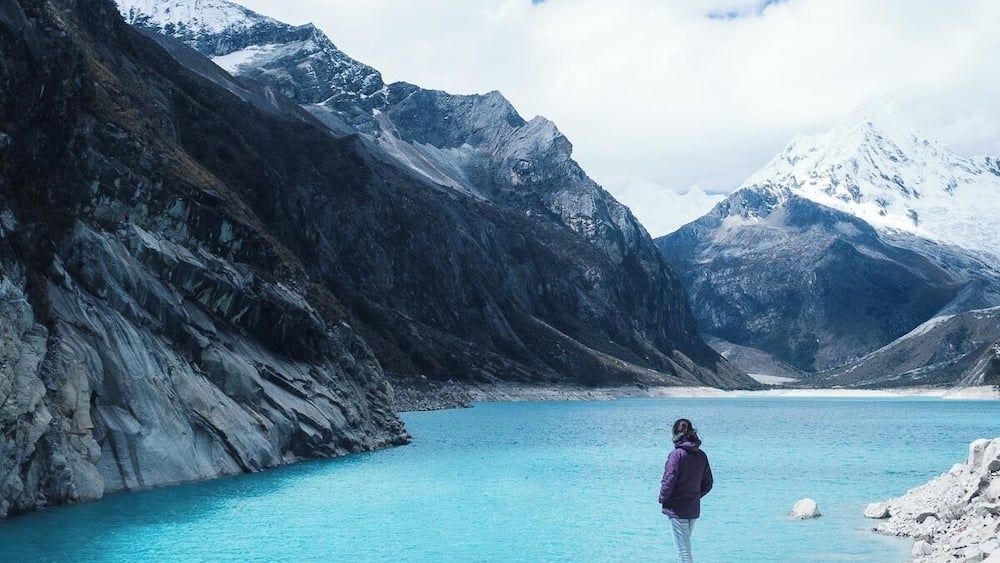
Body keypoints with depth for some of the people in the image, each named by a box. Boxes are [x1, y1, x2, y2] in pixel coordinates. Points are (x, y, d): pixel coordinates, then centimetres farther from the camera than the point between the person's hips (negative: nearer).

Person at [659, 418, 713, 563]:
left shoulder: (677, 454, -17)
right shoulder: (701, 455, 3)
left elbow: (669, 481, -18)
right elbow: (708, 484, 9)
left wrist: (662, 499, -3)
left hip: (677, 510, -7)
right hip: (694, 509, 7)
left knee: (683, 550, -2)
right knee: (685, 545, 22)